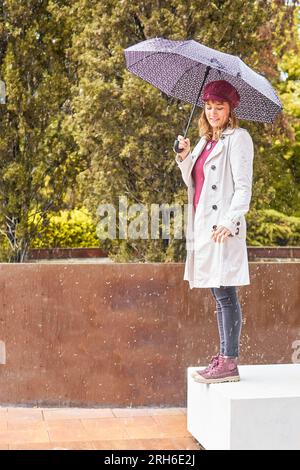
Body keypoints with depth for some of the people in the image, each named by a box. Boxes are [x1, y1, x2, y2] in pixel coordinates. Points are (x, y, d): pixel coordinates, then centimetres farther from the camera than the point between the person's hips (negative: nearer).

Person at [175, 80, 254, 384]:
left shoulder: (238, 138, -4)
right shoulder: (205, 141, 19)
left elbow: (243, 187, -11)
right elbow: (193, 182, 20)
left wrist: (230, 221, -23)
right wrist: (184, 156, 5)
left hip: (223, 228, -8)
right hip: (203, 225, 8)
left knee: (225, 294, -9)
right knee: (219, 295, 10)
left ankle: (230, 363, -6)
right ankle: (223, 356, 16)